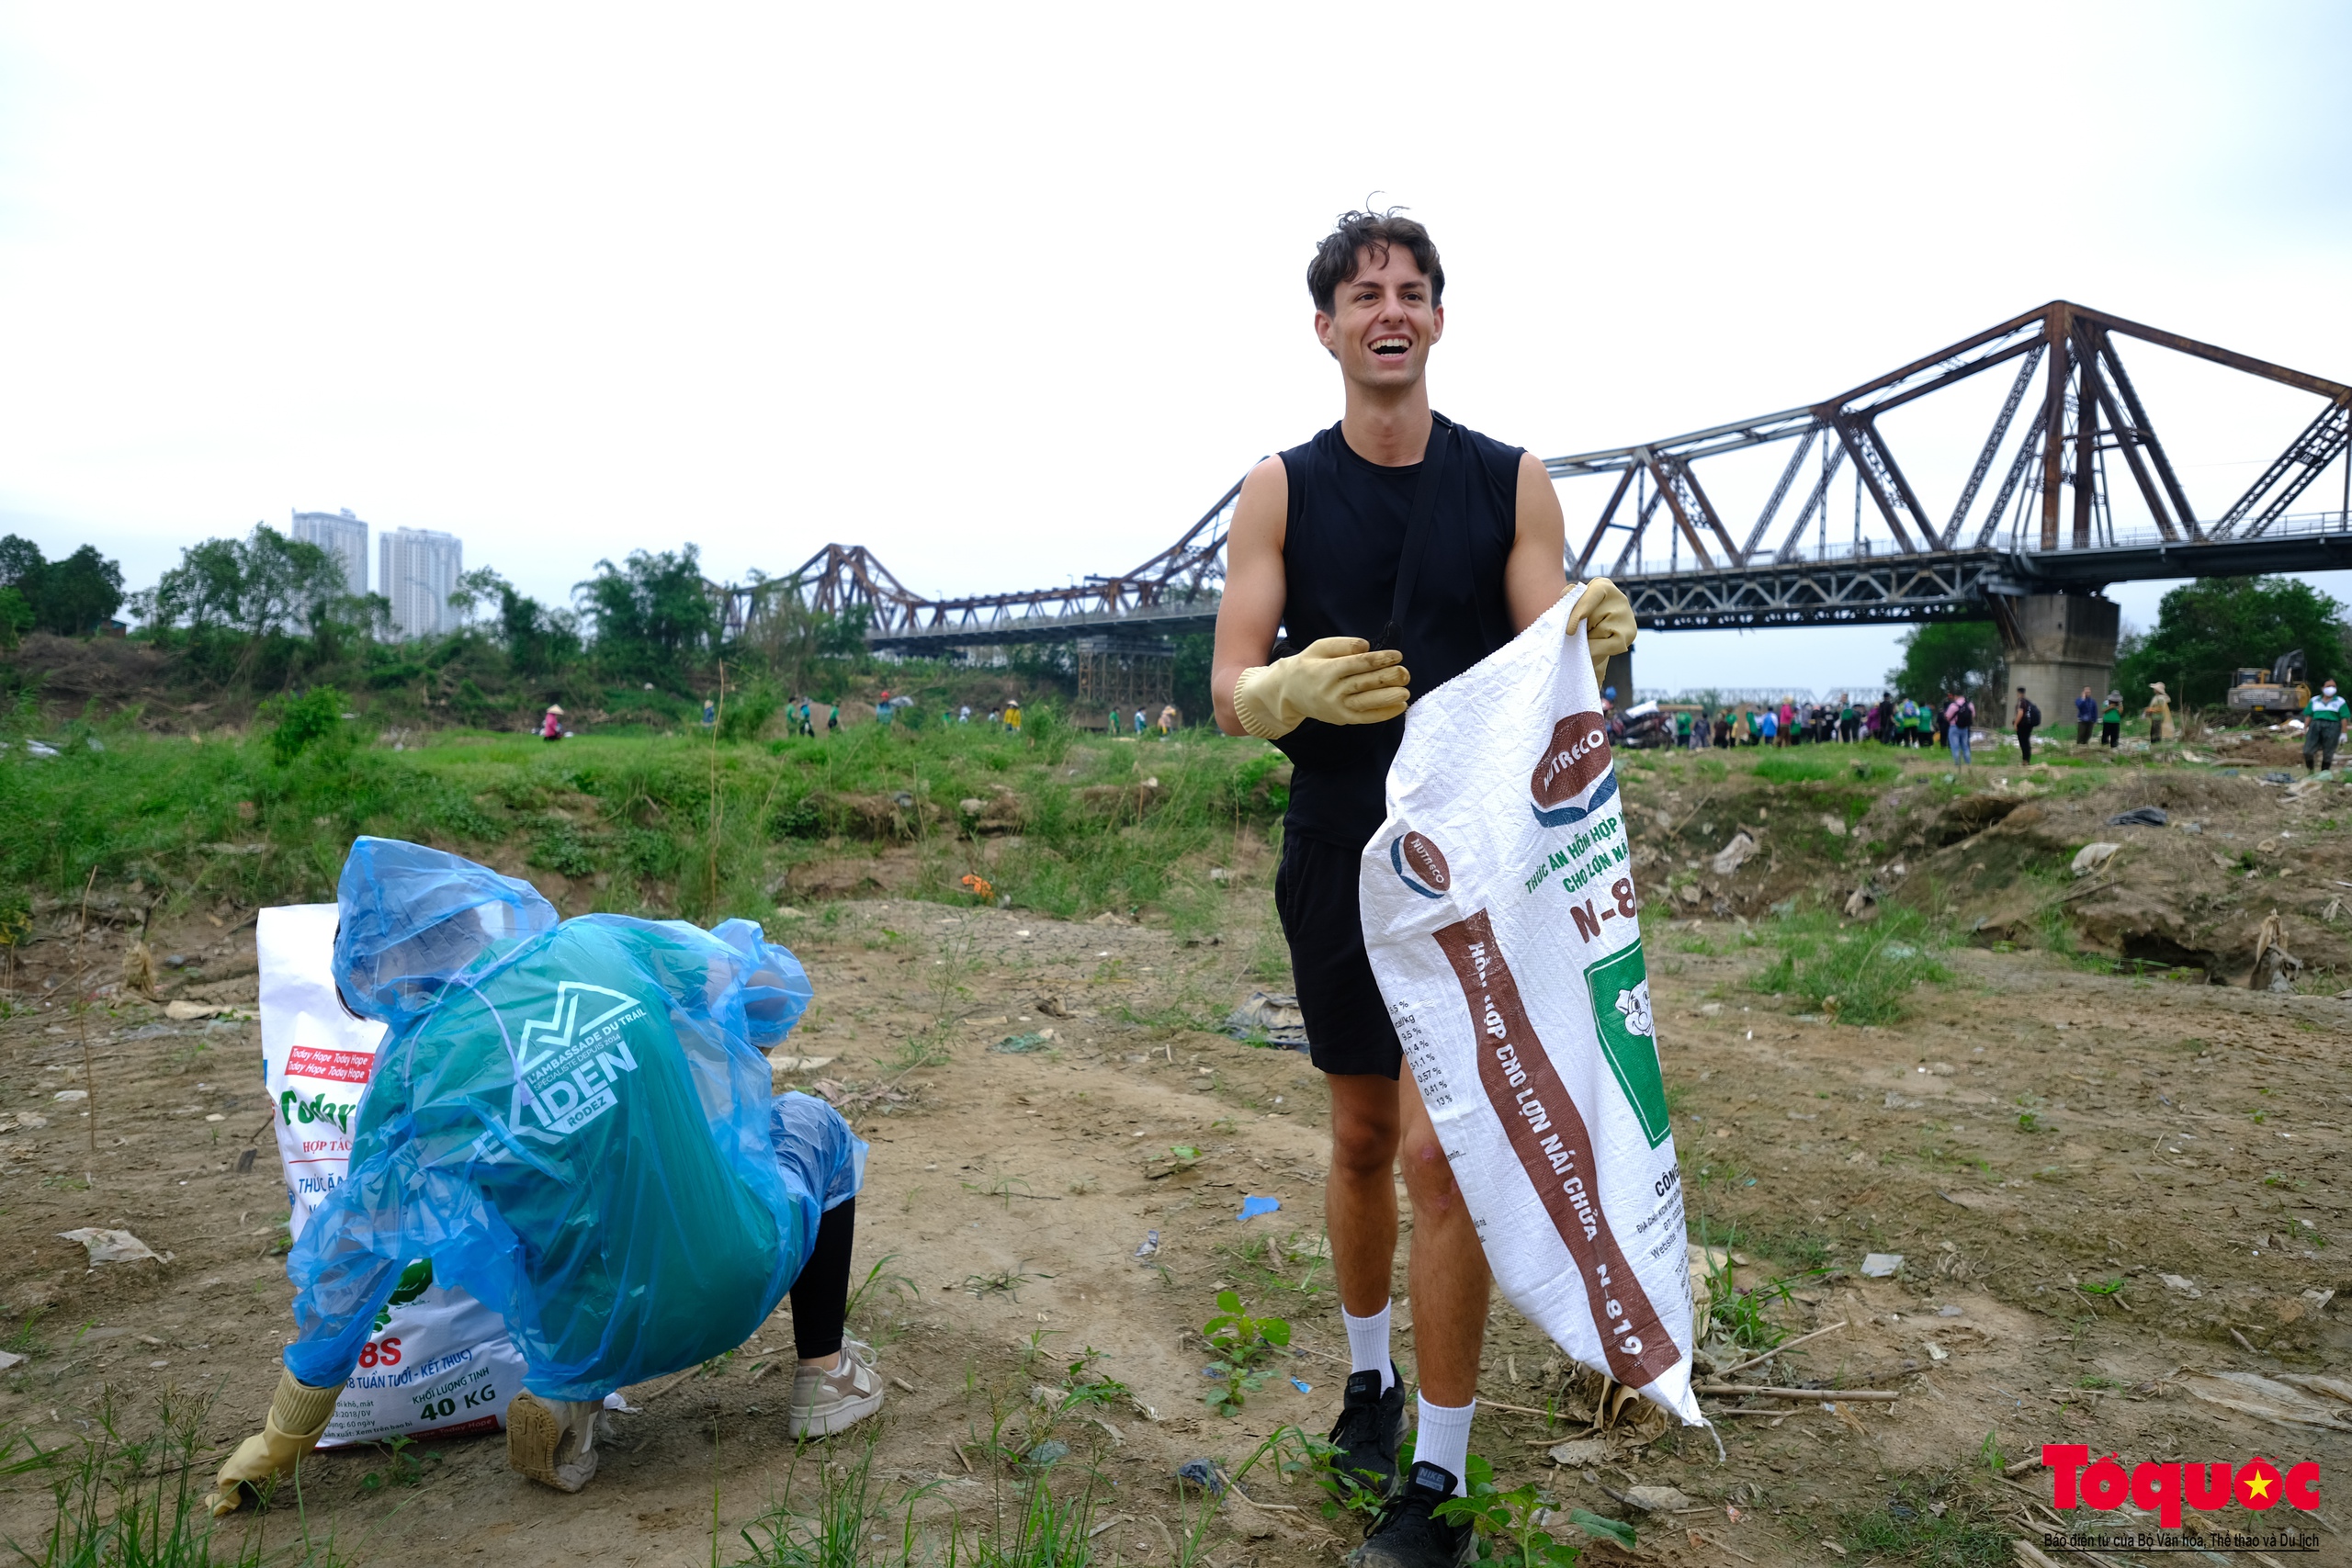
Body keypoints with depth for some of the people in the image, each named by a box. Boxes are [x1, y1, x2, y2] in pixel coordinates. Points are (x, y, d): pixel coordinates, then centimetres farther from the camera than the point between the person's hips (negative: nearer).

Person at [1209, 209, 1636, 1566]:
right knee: (1363, 1136, 15)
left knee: (1443, 1150, -8)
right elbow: (1230, 692, -4)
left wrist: (1597, 643, -25)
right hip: (1337, 854, 2)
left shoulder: (1513, 482, 0)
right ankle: (1370, 1373, 39)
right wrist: (1296, 687, -27)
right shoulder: (1280, 491, 1)